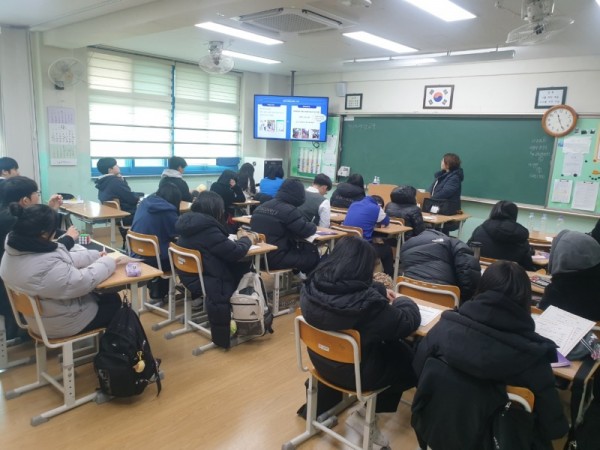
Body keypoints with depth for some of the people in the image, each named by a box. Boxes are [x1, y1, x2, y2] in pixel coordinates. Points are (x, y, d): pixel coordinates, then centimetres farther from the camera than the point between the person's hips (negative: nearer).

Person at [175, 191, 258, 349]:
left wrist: (238, 239, 6)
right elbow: (235, 252, -19)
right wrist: (246, 240, -1)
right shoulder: (207, 228, -23)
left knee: (241, 268, 10)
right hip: (204, 282, -9)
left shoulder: (188, 223, 4)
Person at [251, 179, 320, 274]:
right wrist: (313, 226, 8)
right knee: (313, 253, 10)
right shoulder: (289, 210, -15)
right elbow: (306, 231, -14)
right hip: (276, 259, -8)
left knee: (305, 248, 22)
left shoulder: (261, 206, 11)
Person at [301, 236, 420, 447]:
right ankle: (365, 413, 23)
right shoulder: (368, 303, -35)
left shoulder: (312, 286, -16)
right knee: (409, 359, 20)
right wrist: (402, 301, 1)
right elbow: (409, 322, -18)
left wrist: (380, 290, 10)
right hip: (357, 373, -6)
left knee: (393, 346, 25)